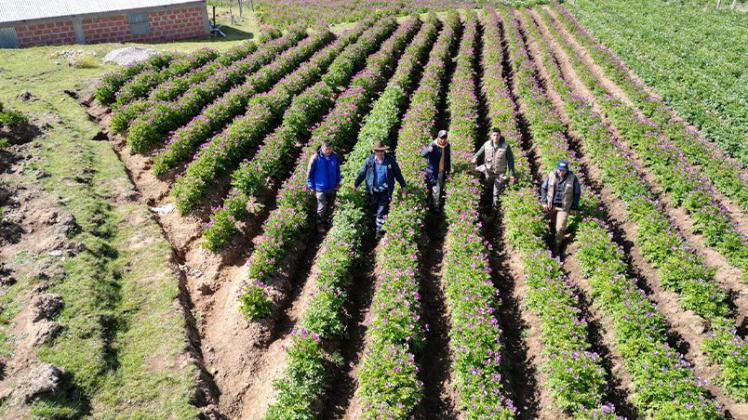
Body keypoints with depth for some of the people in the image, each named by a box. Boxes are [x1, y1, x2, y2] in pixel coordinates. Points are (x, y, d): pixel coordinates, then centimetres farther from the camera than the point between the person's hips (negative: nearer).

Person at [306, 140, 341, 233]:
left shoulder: (334, 156, -8)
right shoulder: (315, 158, -20)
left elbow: (337, 170, 8)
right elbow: (309, 173, -11)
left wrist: (338, 182, 11)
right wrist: (311, 187, -7)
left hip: (332, 187, 4)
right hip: (320, 188, -4)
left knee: (328, 206, 19)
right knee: (322, 207, 1)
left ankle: (325, 220, 40)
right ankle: (319, 224, 21)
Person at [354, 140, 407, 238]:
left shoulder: (390, 160, -8)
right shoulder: (369, 160, -6)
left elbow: (398, 174, 0)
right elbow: (362, 173, 2)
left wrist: (403, 186, 2)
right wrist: (356, 185, 2)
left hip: (385, 191, -2)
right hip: (373, 191, 2)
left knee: (381, 211, -3)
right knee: (375, 209, 16)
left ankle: (379, 230, 6)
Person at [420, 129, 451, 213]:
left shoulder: (447, 146, 0)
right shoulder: (433, 146, -20)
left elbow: (448, 159, 11)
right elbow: (422, 154, -33)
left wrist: (448, 171, 12)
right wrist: (428, 150, -56)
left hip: (442, 171, 6)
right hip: (433, 172, -6)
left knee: (441, 188, 20)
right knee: (435, 190, -2)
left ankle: (438, 202, 38)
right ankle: (436, 206, 13)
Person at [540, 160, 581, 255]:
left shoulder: (573, 178, -12)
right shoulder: (551, 175, -8)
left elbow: (577, 193, -2)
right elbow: (544, 188, 4)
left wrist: (573, 207, -1)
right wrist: (544, 202, -1)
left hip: (564, 207, -2)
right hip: (551, 206, 2)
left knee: (560, 228, -4)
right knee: (552, 225, 16)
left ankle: (556, 247, 14)